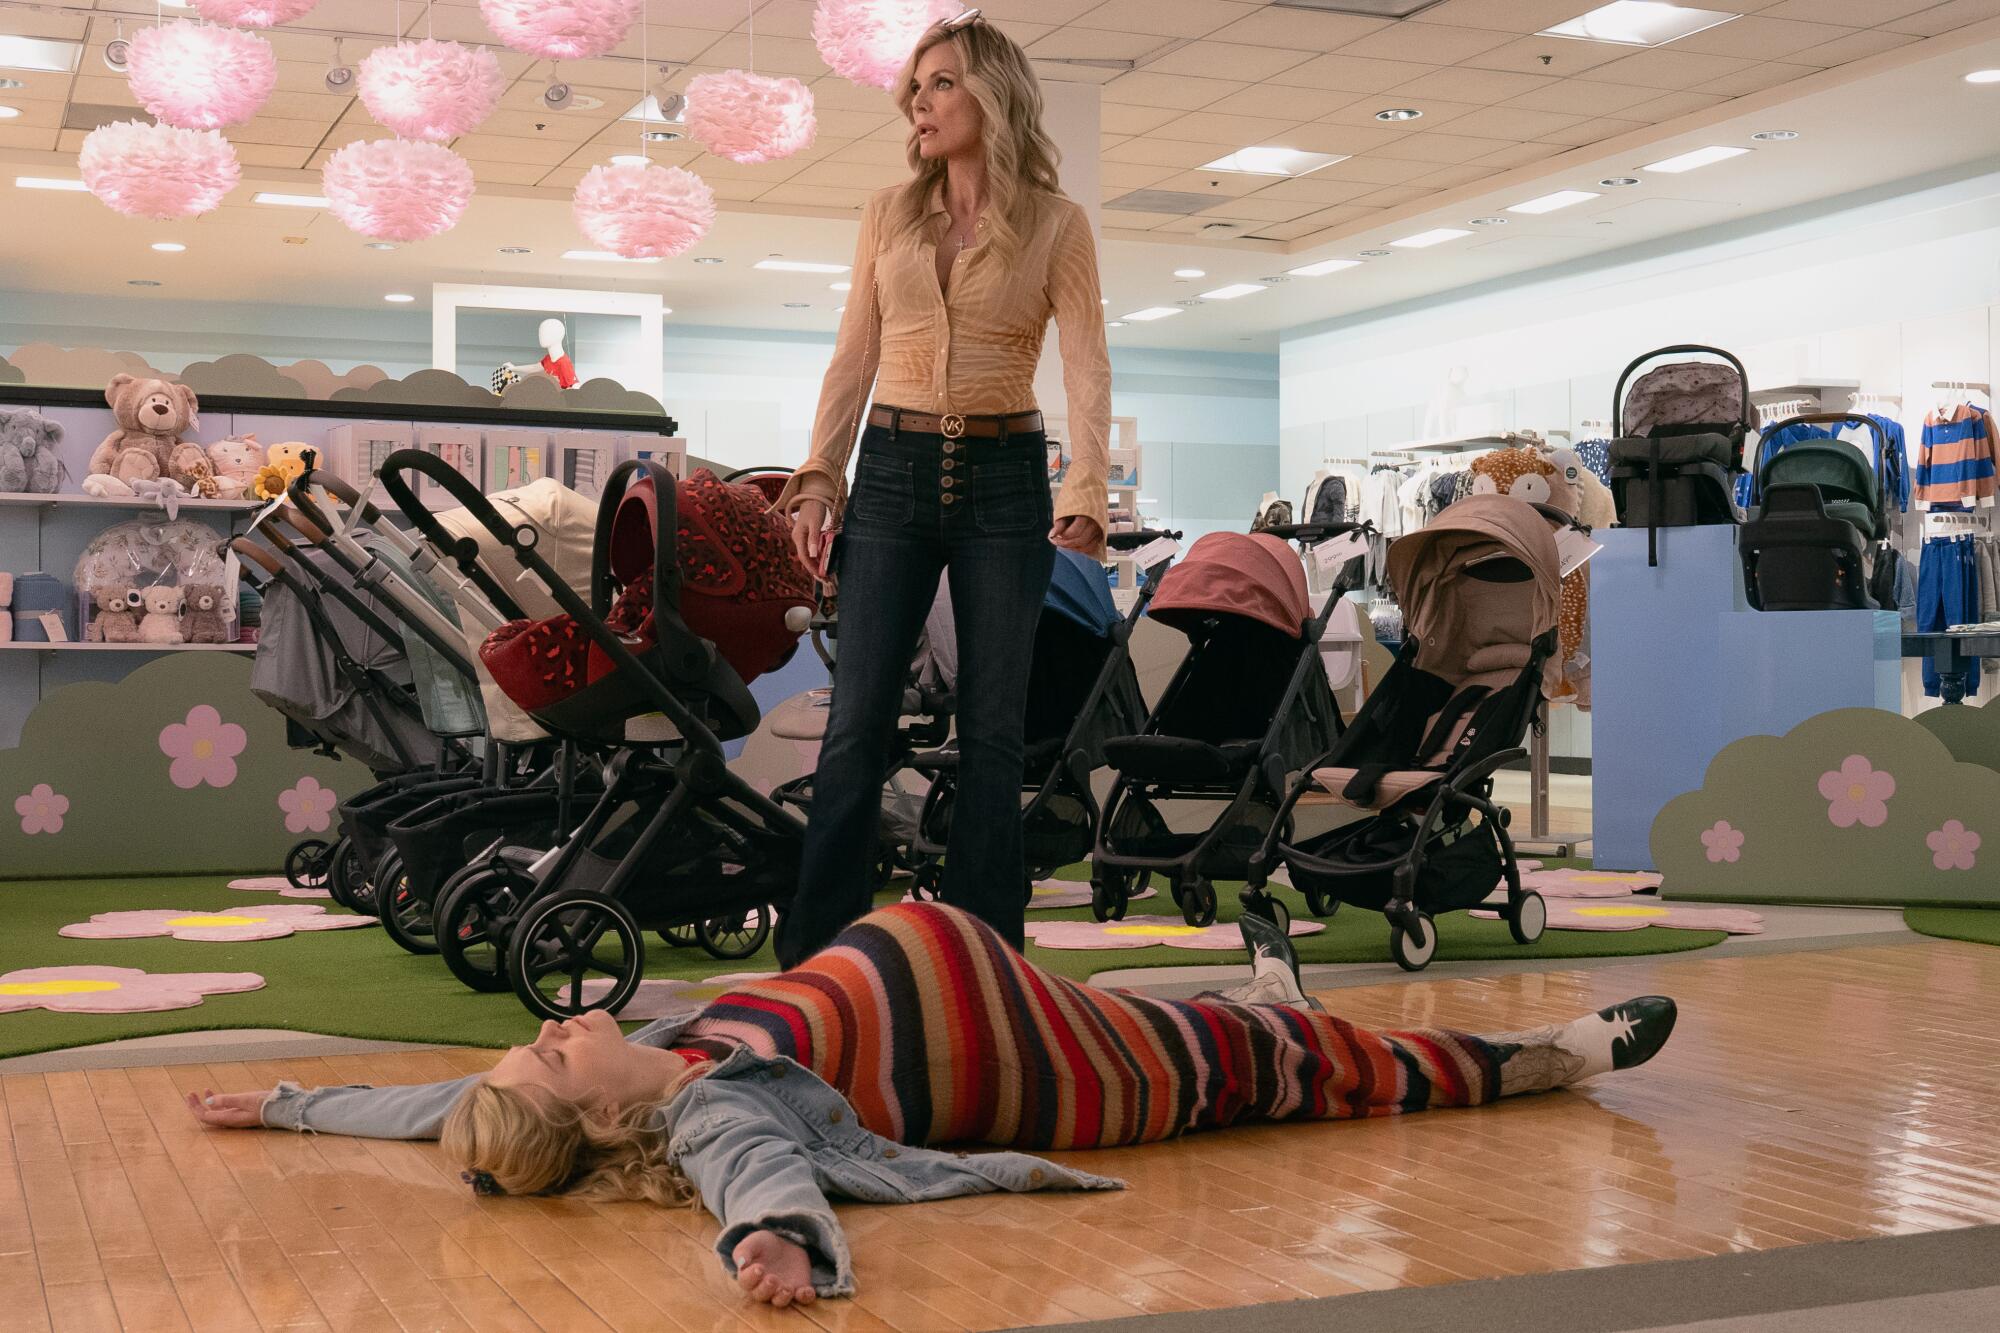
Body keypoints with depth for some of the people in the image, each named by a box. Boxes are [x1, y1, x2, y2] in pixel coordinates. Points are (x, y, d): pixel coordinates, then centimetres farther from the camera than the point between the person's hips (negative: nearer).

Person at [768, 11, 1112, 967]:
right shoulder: (890, 214, 10)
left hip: (1005, 480, -2)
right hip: (893, 473, 2)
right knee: (857, 720, -2)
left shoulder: (1055, 224, 1)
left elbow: (1086, 368, -6)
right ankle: (816, 951, 5)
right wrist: (819, 478, 1)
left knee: (994, 726, 3)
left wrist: (1084, 489, -19)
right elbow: (854, 358, 10)